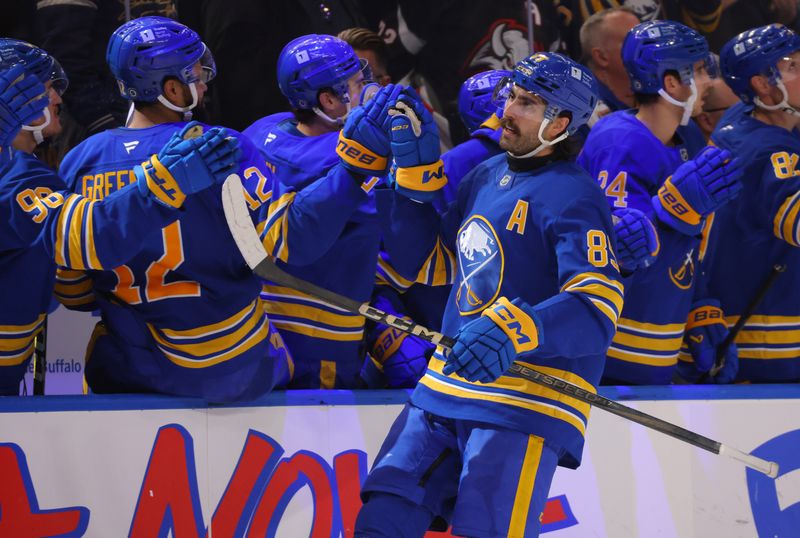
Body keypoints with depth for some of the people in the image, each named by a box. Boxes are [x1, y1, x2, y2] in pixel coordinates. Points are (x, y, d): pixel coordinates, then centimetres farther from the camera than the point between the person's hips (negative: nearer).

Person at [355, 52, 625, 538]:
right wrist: (416, 172, 12)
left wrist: (513, 333, -37)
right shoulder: (486, 176, 15)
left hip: (525, 401, -8)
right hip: (446, 387, 8)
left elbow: (598, 305, -22)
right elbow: (431, 260, 23)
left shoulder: (572, 196, -11)